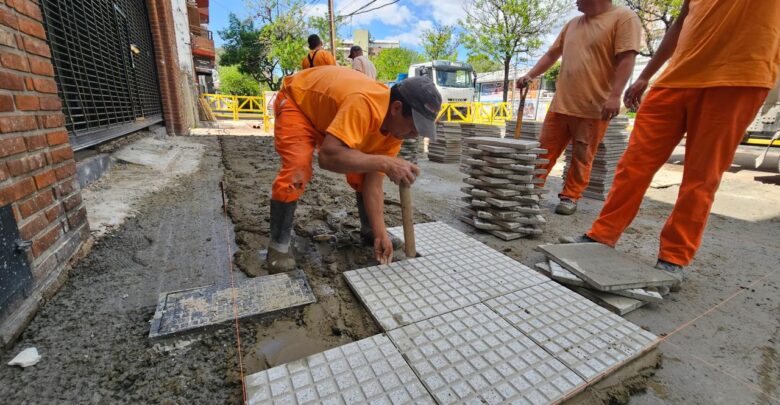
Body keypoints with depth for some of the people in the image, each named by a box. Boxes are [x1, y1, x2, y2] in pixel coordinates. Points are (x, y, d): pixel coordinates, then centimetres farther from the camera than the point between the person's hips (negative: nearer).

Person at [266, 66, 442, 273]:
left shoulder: (397, 124, -18)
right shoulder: (363, 104, -42)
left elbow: (373, 180, -18)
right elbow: (328, 156, -53)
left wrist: (380, 232, -22)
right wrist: (384, 163, -54)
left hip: (329, 111, 6)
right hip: (297, 100, -6)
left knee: (363, 165, -2)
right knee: (297, 170, -26)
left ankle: (368, 231, 18)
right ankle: (278, 246, -7)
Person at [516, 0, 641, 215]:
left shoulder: (624, 17, 0)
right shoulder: (572, 24, 19)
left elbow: (626, 59, -10)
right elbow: (552, 54, 22)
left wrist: (614, 96, -20)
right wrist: (530, 75, 8)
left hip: (593, 108, -5)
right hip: (561, 104, 6)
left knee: (581, 157, 2)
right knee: (545, 149, 4)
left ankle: (570, 197, 12)